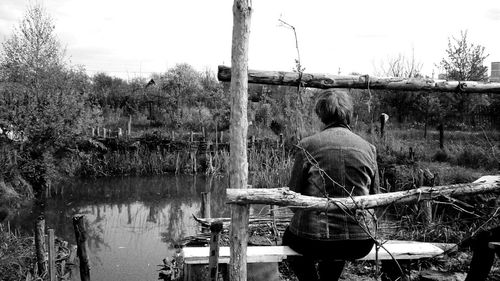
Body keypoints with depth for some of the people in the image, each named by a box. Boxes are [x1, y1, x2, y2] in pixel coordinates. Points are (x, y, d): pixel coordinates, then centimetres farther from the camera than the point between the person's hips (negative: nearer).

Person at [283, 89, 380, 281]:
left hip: (314, 240, -3)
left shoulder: (307, 146, -7)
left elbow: (293, 195, -2)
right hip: (361, 243, 4)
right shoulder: (368, 148, 2)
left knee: (289, 237, 31)